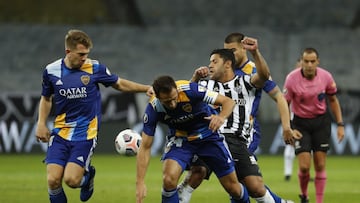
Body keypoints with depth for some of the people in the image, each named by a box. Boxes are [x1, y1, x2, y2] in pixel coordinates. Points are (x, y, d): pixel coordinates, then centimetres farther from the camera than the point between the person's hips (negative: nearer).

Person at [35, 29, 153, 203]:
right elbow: (46, 98, 19)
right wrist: (41, 123, 7)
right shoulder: (51, 71, 1)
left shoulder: (95, 68, -4)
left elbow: (120, 84, 11)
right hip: (60, 132, 2)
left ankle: (87, 175, 19)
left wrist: (147, 88, 1)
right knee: (53, 180, -13)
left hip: (85, 133, -2)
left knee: (71, 180, -17)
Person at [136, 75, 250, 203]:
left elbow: (228, 102, -23)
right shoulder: (153, 109, -25)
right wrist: (140, 182, -28)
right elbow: (145, 147, -20)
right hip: (180, 138, 0)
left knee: (233, 187, 1)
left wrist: (221, 117, -46)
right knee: (169, 179, -27)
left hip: (207, 134, 0)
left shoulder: (190, 90, -30)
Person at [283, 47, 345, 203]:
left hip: (321, 121, 2)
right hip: (301, 122, -2)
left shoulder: (326, 76, -10)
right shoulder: (292, 79, -17)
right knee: (304, 166, -9)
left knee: (320, 165, -1)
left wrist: (340, 124, 3)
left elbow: (333, 100, 5)